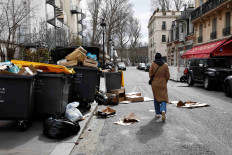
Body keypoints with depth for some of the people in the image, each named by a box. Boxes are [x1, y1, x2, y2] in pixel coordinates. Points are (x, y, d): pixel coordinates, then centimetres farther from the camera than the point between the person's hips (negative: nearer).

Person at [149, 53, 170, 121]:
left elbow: (150, 74, -4)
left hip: (155, 83, 1)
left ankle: (157, 113, 20)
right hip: (163, 83, 0)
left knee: (156, 98, 14)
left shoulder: (153, 64, -4)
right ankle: (163, 110, -22)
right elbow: (167, 75, -2)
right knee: (163, 98, 3)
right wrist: (165, 82, 13)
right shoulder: (165, 65, -1)